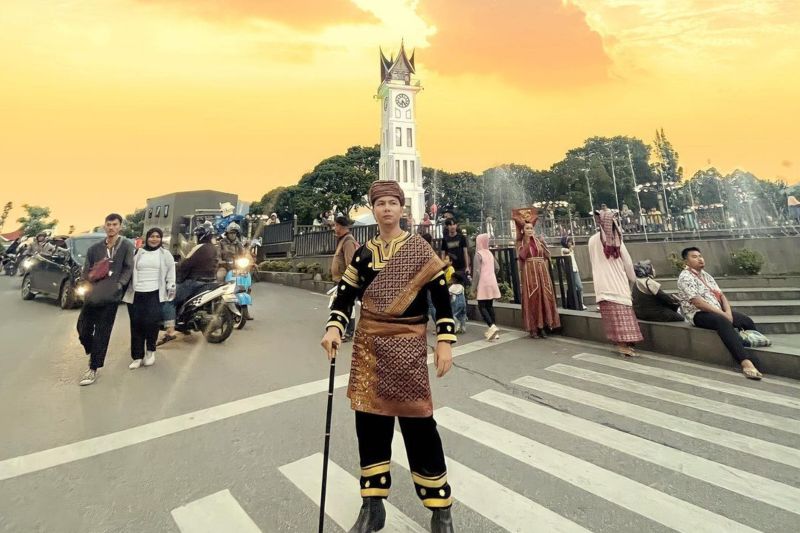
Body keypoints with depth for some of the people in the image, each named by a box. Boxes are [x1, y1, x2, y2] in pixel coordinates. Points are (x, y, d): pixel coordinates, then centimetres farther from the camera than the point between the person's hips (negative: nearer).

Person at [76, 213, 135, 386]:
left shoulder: (126, 246, -2)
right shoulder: (95, 248, 11)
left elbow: (128, 268, -4)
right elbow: (86, 269, 14)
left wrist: (119, 284, -14)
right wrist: (87, 280, -4)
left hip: (111, 296, -4)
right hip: (92, 294, 5)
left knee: (101, 333, 2)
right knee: (83, 328, 10)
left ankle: (93, 369, 13)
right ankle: (94, 356, 36)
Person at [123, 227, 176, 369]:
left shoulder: (165, 254, 8)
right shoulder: (137, 253, 11)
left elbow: (171, 272, 10)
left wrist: (171, 287, 2)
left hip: (155, 294, -2)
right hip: (136, 294, 2)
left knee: (151, 322, -14)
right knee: (136, 326, 5)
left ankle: (150, 350, 10)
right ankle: (137, 357, 16)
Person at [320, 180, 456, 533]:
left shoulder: (419, 248, -2)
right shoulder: (363, 253, 6)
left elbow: (441, 297, -3)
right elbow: (344, 295, 5)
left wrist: (444, 341, -9)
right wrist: (334, 328, -12)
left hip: (408, 346, -3)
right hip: (368, 345, 4)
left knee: (418, 424, 1)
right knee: (369, 421, 10)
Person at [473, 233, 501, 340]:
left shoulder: (478, 254, -10)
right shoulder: (490, 253, 10)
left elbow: (477, 272, -15)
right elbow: (497, 268, 15)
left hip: (483, 284, -7)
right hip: (492, 283, 7)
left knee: (481, 307, -2)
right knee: (490, 306, 11)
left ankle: (492, 327, -18)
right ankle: (493, 330, 11)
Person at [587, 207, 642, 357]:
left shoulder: (593, 240, -1)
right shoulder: (618, 240, -1)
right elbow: (627, 262, 5)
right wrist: (634, 279, 20)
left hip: (604, 284, 0)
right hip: (619, 282, 0)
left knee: (614, 315, 2)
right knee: (623, 313, 4)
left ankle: (621, 343, 6)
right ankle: (625, 343, 5)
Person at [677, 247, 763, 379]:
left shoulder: (706, 275, 15)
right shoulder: (685, 277, -13)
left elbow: (721, 295, 12)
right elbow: (698, 303, -20)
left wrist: (728, 312, -6)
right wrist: (722, 314, -17)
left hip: (718, 312, 10)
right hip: (699, 314, -9)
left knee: (747, 320, 7)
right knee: (723, 322, -33)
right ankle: (745, 361, -39)